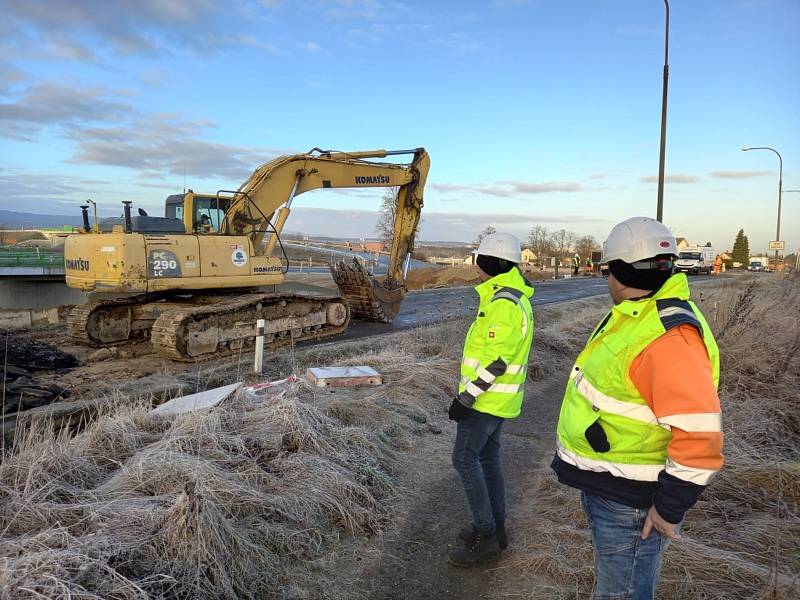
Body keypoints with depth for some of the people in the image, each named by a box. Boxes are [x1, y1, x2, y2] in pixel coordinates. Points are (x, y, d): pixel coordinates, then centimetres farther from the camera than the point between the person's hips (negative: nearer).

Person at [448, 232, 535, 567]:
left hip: (487, 396, -10)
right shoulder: (514, 297, 10)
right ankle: (496, 528, 26)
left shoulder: (503, 303, -23)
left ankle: (486, 538, 5)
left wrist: (466, 397, -22)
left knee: (465, 458, -3)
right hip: (499, 395, 10)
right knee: (488, 457, 16)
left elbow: (496, 359, -26)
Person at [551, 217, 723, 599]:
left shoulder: (669, 337, -28)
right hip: (603, 485, 10)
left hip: (629, 502, -10)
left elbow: (700, 436, -31)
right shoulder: (636, 316, 5)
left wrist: (670, 509, -22)